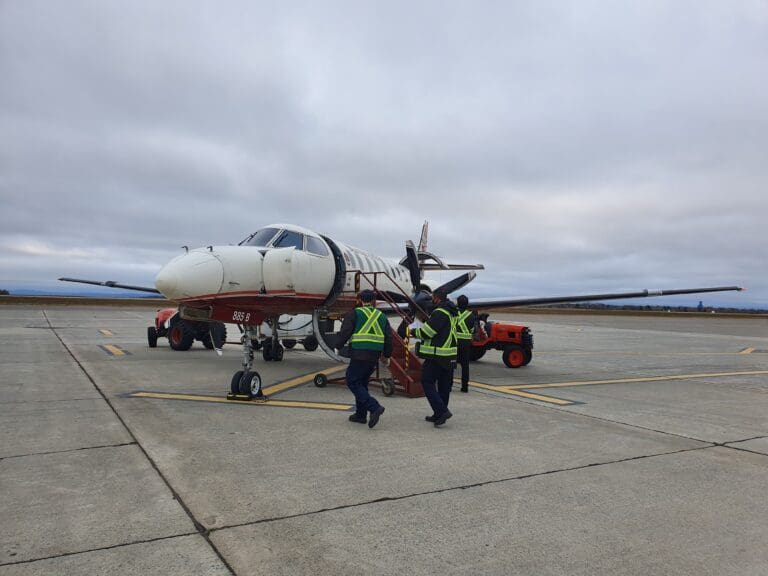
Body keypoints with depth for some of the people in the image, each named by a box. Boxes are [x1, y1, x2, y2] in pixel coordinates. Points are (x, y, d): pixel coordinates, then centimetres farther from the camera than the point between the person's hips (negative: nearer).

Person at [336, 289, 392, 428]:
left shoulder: (355, 314, -1)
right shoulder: (381, 316, 14)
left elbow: (345, 332, -7)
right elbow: (388, 337, 13)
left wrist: (338, 346, 10)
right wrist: (387, 355, 21)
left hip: (359, 355, -6)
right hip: (375, 356, 6)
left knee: (353, 382, -1)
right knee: (362, 383, 17)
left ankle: (374, 407, -15)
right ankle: (361, 414, 19)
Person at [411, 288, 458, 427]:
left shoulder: (439, 313, -17)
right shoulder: (451, 313, 16)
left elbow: (426, 332, -19)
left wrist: (415, 331, 1)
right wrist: (422, 326, 13)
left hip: (436, 356, -10)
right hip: (449, 357, 10)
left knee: (427, 382, -2)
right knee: (444, 385, 13)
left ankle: (441, 411, -11)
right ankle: (439, 415, 22)